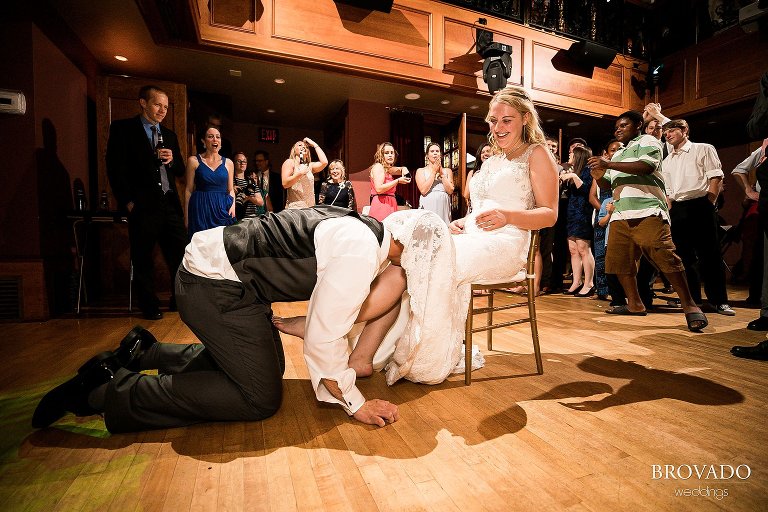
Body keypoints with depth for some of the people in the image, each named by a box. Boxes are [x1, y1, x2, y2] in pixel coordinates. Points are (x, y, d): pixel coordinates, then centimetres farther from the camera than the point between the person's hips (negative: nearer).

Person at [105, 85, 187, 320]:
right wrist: (128, 201, -10)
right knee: (143, 260, 4)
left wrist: (171, 160, -2)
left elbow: (180, 170, 20)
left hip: (170, 205, 5)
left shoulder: (169, 135, 19)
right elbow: (115, 168, -3)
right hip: (142, 207, -4)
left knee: (180, 256, 3)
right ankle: (149, 306, 17)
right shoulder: (122, 128, 3)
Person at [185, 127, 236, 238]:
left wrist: (233, 205, -6)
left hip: (223, 209, 2)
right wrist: (187, 216, 0)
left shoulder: (228, 163, 10)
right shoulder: (194, 161, 3)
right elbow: (189, 190, 3)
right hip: (201, 209, -2)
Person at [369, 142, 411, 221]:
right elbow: (379, 189, -17)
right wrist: (398, 181, -12)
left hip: (390, 205, 8)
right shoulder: (378, 166, -4)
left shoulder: (387, 169, 20)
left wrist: (404, 169, 12)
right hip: (381, 205, -8)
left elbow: (398, 170, 37)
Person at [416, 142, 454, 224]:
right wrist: (434, 172, -4)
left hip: (443, 207, 2)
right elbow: (423, 190, -8)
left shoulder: (447, 171, 15)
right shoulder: (421, 171, 8)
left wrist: (441, 173, -1)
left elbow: (450, 191, 2)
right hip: (428, 207, -2)